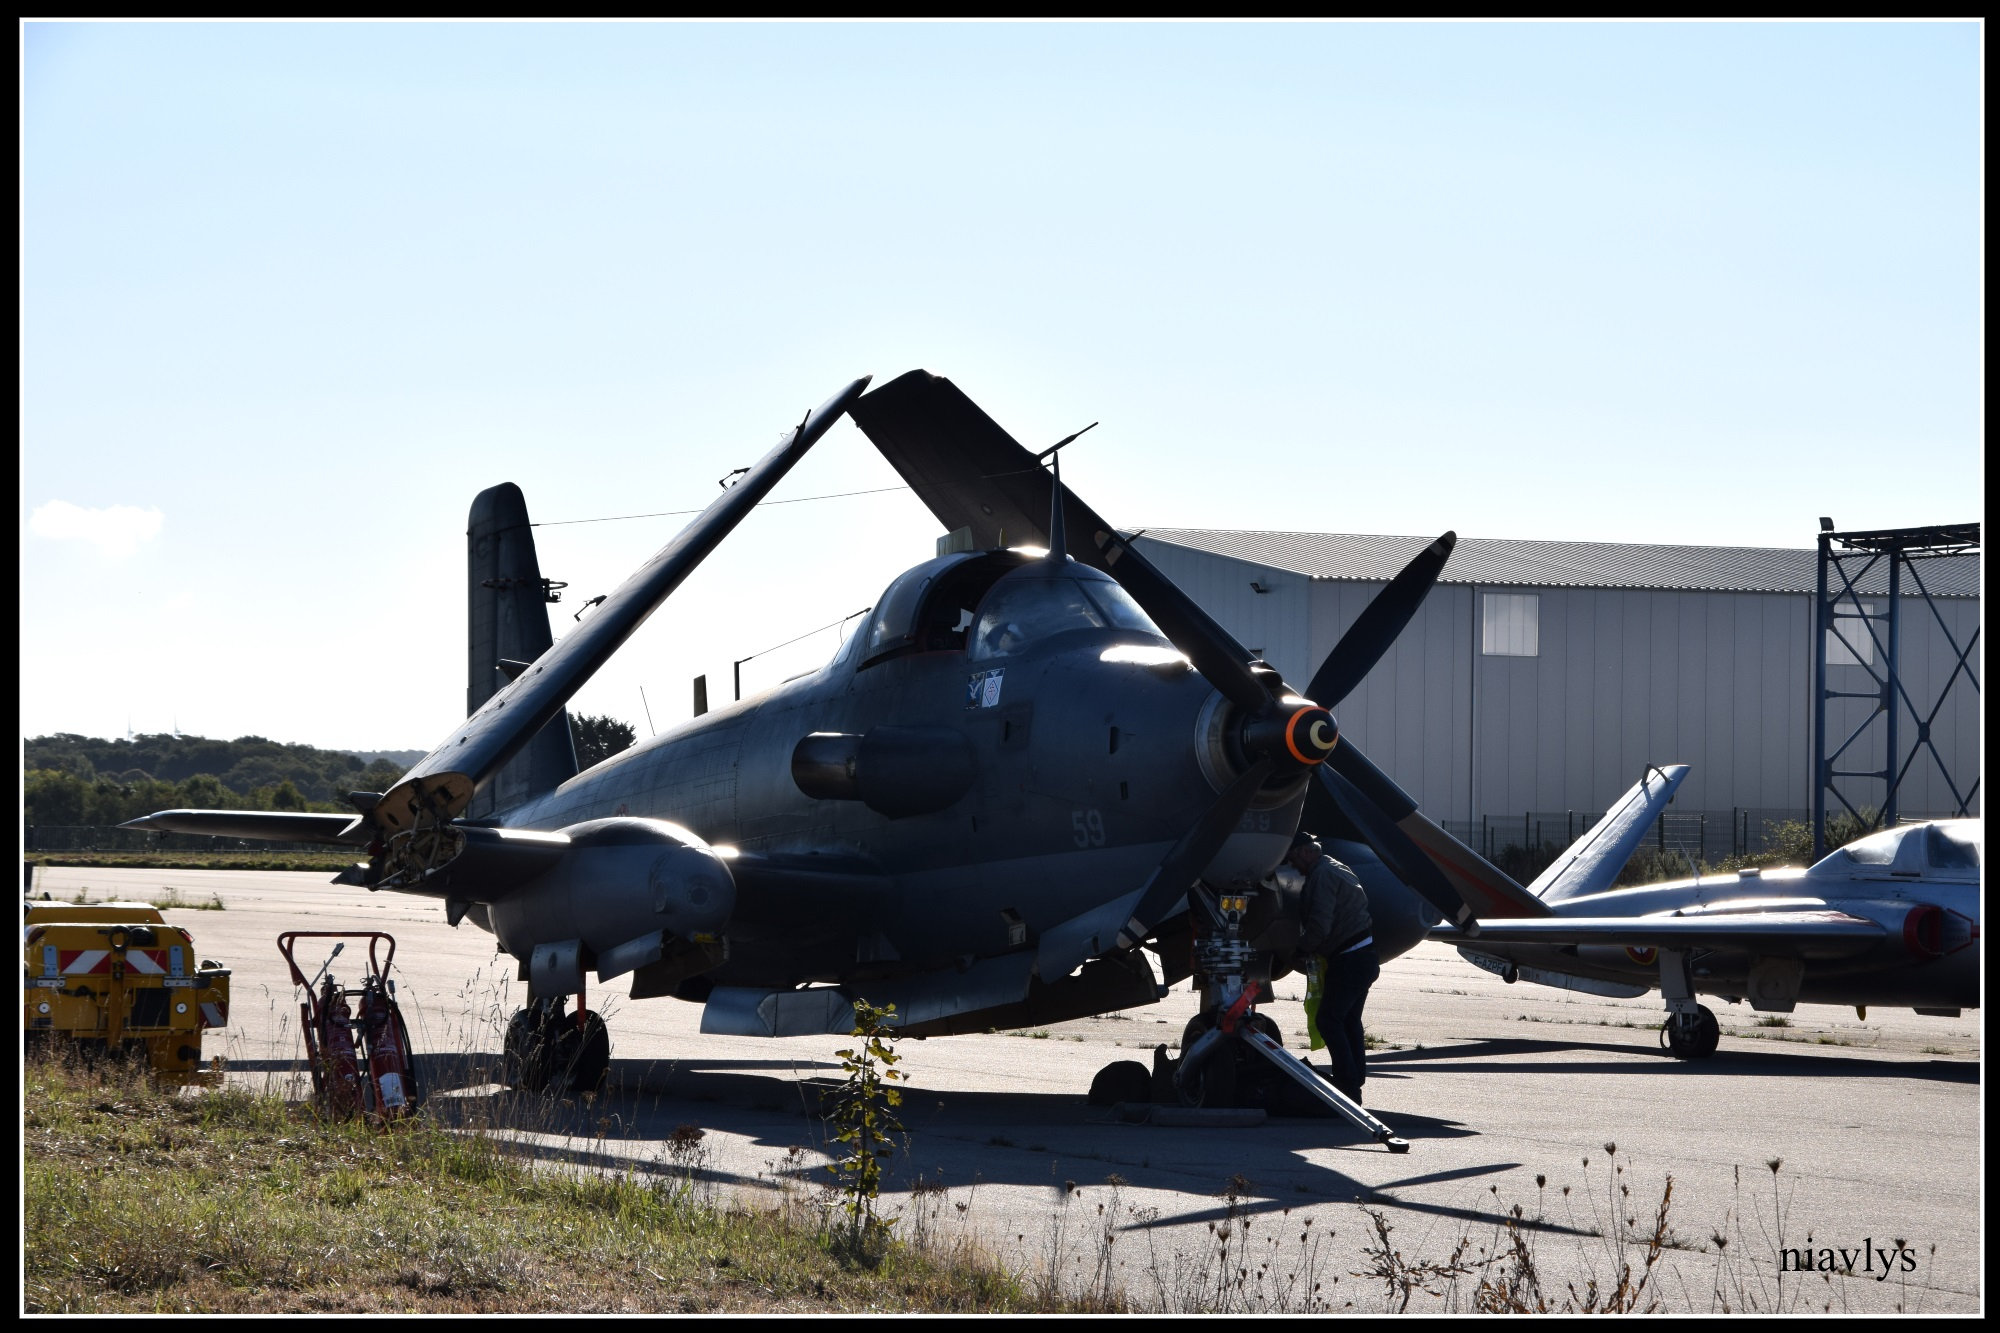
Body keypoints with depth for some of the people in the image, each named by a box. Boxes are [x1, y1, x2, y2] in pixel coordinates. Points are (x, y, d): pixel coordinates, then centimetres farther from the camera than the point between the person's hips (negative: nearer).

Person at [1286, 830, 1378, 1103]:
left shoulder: (1322, 875, -14)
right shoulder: (1338, 870, 19)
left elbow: (1320, 926, -21)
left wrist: (1302, 948, -5)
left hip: (1349, 960, -10)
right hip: (1365, 955, 10)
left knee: (1328, 1020, -7)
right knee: (1349, 1021, 15)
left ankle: (1347, 1085, -10)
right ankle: (1355, 1083, 18)